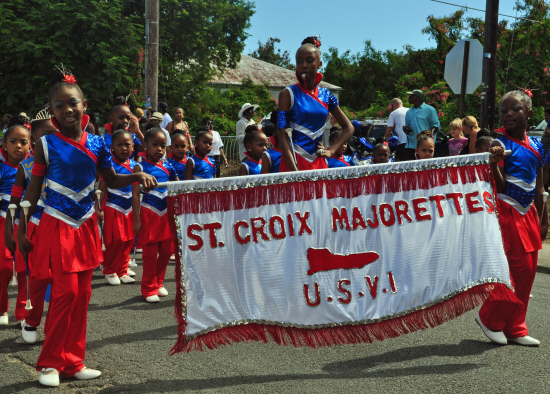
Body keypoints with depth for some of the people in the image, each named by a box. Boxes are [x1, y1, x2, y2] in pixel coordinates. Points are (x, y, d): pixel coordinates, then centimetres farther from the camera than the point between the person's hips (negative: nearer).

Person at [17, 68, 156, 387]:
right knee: (66, 292, -7)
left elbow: (111, 181, 13)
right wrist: (21, 230, 0)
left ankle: (73, 362, 19)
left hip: (86, 226, 4)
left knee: (82, 293, 7)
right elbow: (34, 189, -1)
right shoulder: (47, 144, -7)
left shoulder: (96, 143, 1)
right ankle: (50, 363, 10)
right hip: (57, 226, -4)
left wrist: (137, 177, -5)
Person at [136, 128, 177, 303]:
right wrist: (136, 219, -18)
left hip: (166, 214, 5)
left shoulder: (167, 167, 7)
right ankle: (149, 289, 15)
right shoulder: (141, 167, -8)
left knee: (166, 251, 11)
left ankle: (158, 283, 30)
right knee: (150, 254, 1)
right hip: (149, 214, -5)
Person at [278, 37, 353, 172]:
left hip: (319, 162, 4)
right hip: (294, 162, -4)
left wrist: (331, 151, 4)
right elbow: (283, 136, -10)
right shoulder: (288, 94, -3)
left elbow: (348, 128, 17)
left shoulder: (326, 95, 9)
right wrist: (295, 171, -20)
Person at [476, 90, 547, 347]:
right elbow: (500, 187, -15)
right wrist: (494, 163, -33)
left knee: (528, 271, 8)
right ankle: (489, 318, 9)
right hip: (507, 211, -7)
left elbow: (539, 187, 17)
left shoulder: (536, 145, 10)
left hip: (528, 212, 7)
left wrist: (543, 219, 19)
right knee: (519, 268, -10)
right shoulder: (501, 144, -10)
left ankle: (515, 329, 19)